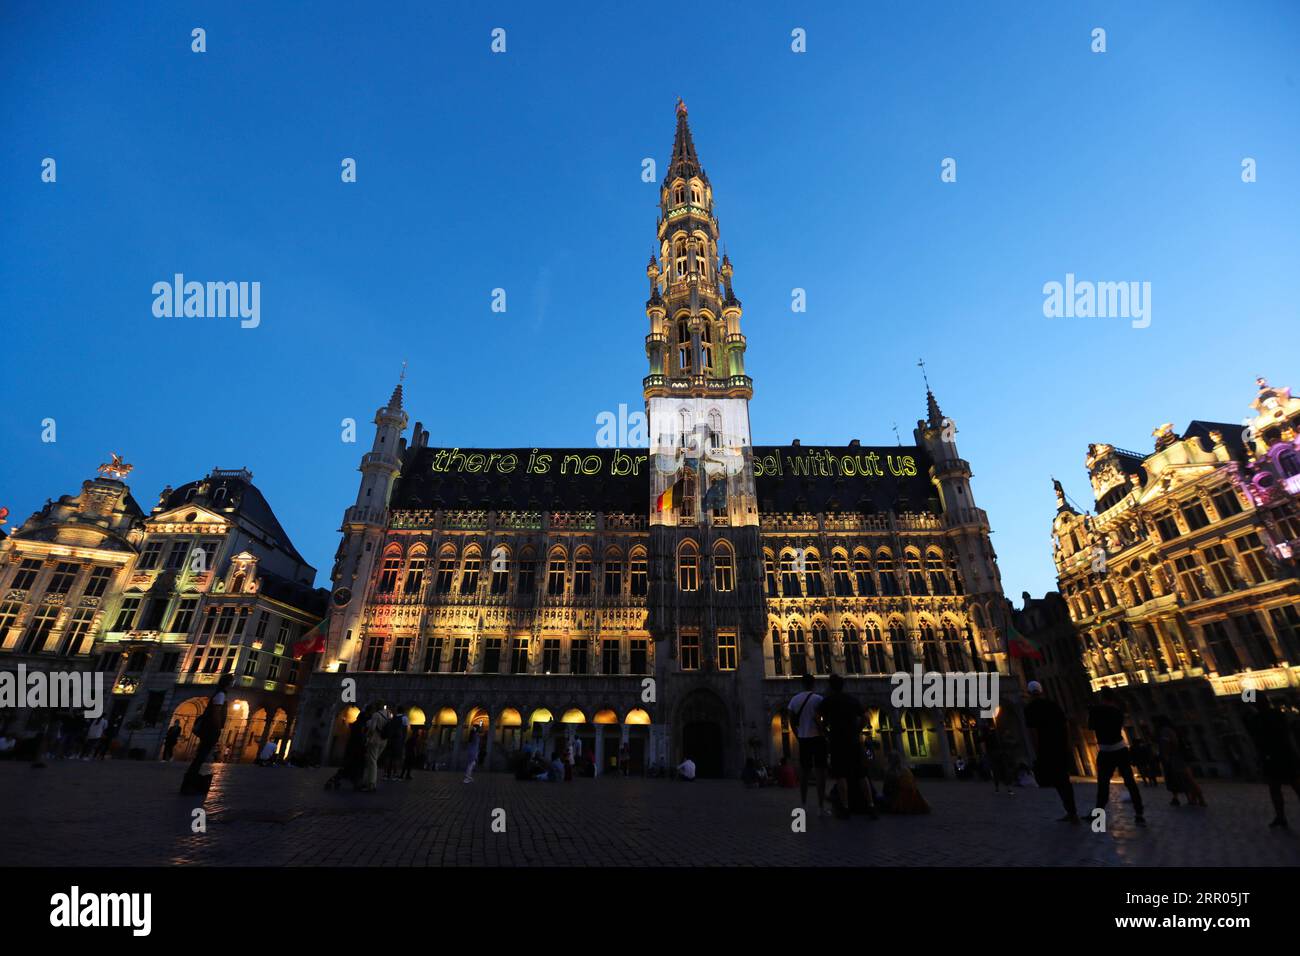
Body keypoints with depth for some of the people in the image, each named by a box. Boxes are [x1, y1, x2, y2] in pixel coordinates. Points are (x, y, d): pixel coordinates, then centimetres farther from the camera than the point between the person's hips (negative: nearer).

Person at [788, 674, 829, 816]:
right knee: (820, 770, 1)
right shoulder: (818, 699, -9)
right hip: (817, 737, -4)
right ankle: (821, 806, -1)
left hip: (802, 738, 4)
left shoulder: (794, 699, 5)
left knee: (804, 770, 13)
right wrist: (824, 732, -1)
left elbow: (792, 721, 7)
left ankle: (803, 803, 19)